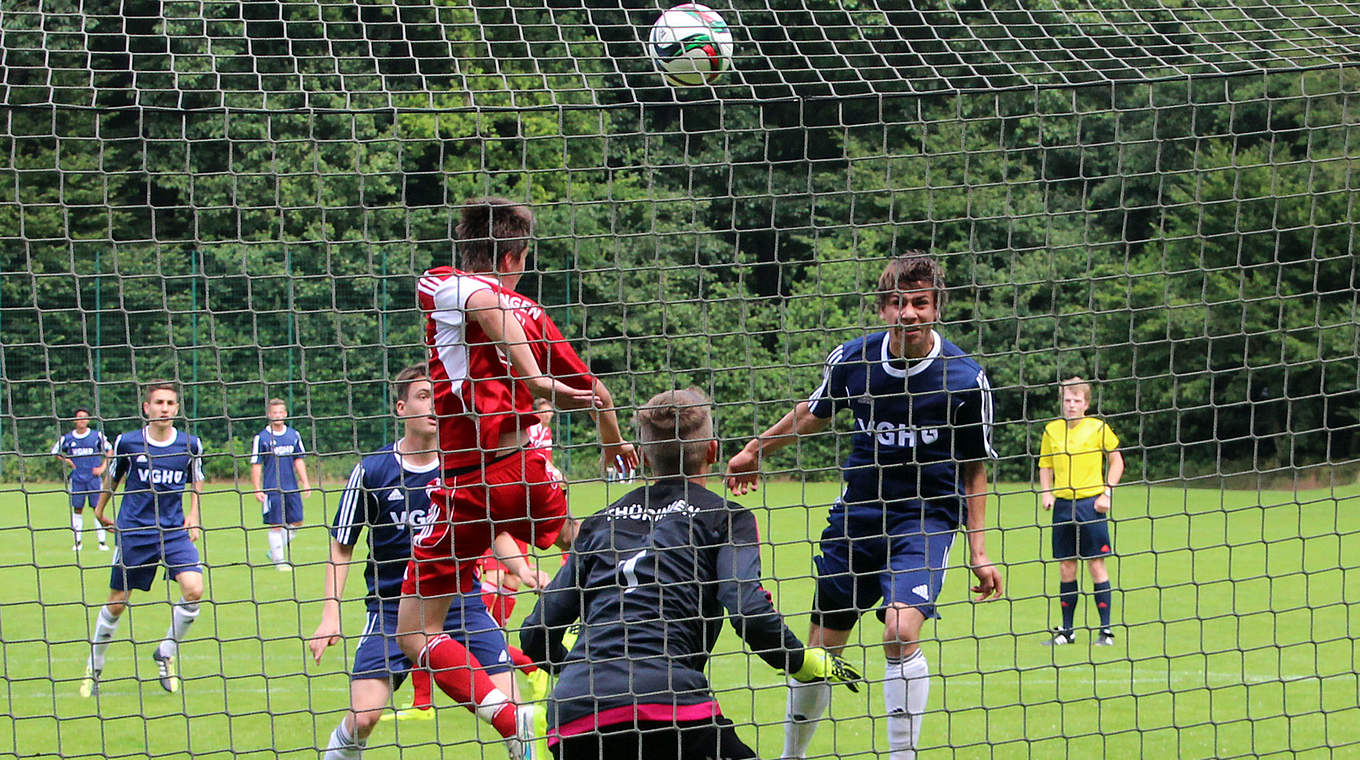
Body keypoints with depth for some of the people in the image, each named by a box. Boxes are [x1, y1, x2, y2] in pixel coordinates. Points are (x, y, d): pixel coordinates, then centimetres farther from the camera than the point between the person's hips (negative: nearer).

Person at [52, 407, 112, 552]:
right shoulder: (67, 438, 3)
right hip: (76, 478, 1)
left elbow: (109, 450, 12)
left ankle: (102, 541, 1)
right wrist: (65, 460, -1)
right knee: (77, 508, 3)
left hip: (94, 478, -1)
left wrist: (103, 467, 2)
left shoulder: (97, 435, 1)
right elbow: (55, 452, 15)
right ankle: (78, 541, 12)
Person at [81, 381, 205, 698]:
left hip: (174, 530, 1)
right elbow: (113, 476, 14)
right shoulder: (127, 443, -5)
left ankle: (166, 655, 3)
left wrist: (193, 516, 9)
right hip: (134, 532, -1)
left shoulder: (190, 444, -1)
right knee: (117, 602, 4)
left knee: (194, 589, -19)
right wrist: (100, 509, 23)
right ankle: (94, 667, 25)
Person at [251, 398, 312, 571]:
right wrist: (257, 489, -8)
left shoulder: (294, 435, 8)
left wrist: (305, 483, 9)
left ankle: (275, 551, 21)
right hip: (271, 489, -4)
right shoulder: (262, 438, -4)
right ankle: (278, 560, 6)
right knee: (276, 525, -4)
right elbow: (256, 465, -3)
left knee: (296, 523, 4)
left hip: (292, 488, 4)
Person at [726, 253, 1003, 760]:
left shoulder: (965, 379, -12)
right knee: (822, 646, 9)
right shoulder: (852, 360, -6)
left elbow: (974, 469, -1)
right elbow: (815, 413, 16)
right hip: (857, 514, 3)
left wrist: (978, 553, -3)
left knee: (901, 633, -25)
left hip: (927, 518, -3)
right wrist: (756, 450, 25)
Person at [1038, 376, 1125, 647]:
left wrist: (1107, 493, -5)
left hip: (1091, 503, -3)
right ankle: (1066, 630, 13)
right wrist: (1046, 493, 1)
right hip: (1063, 505, 3)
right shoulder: (1052, 430, 7)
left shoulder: (1098, 428, -3)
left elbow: (1116, 461, 5)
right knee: (1066, 567, 5)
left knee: (1096, 564, -4)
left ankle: (1106, 629, 1)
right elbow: (1045, 466, 17)